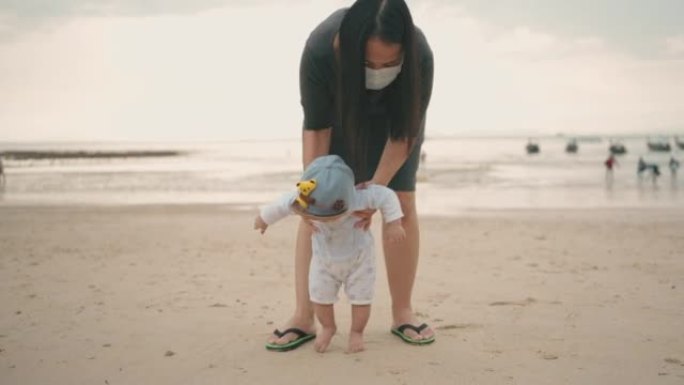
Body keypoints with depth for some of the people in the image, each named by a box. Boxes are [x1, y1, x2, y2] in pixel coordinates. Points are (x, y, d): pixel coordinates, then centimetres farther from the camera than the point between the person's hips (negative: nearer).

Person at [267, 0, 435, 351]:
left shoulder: (419, 56, -38)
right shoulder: (320, 50, -39)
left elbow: (404, 131, -27)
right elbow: (316, 127, -27)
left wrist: (378, 185, -34)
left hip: (393, 117, 0)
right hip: (339, 116, 0)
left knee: (402, 204, -7)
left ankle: (402, 314, 5)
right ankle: (303, 317, -3)